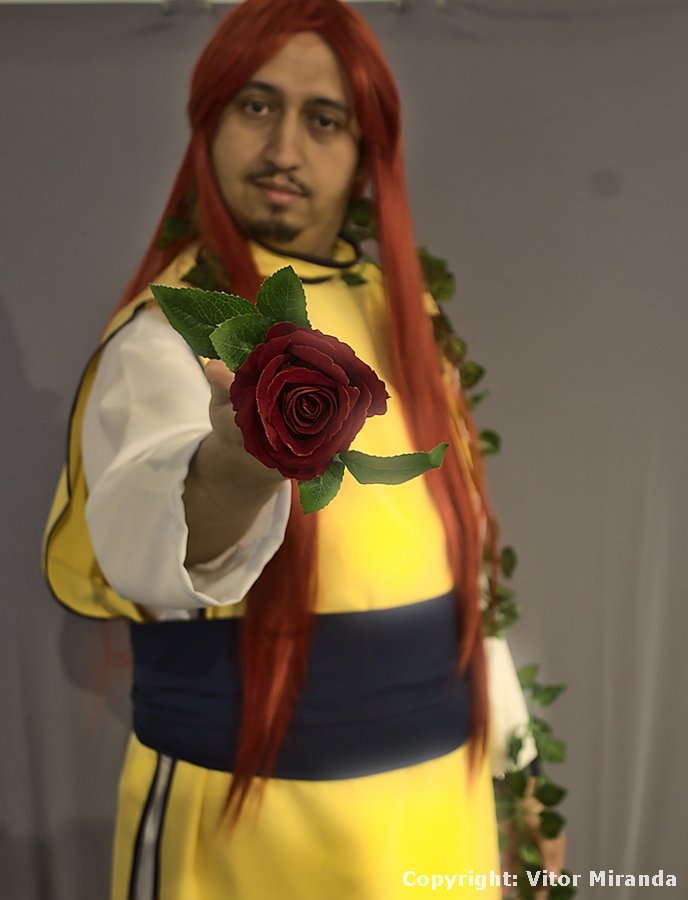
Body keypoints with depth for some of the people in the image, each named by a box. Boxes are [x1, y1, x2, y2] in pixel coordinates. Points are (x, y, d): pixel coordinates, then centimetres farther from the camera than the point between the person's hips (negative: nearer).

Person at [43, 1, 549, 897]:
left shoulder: (398, 313, 2)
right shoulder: (174, 330, -17)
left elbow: (447, 556, 9)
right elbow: (142, 535, -39)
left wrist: (510, 751, 11)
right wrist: (233, 470, -60)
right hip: (252, 816, -5)